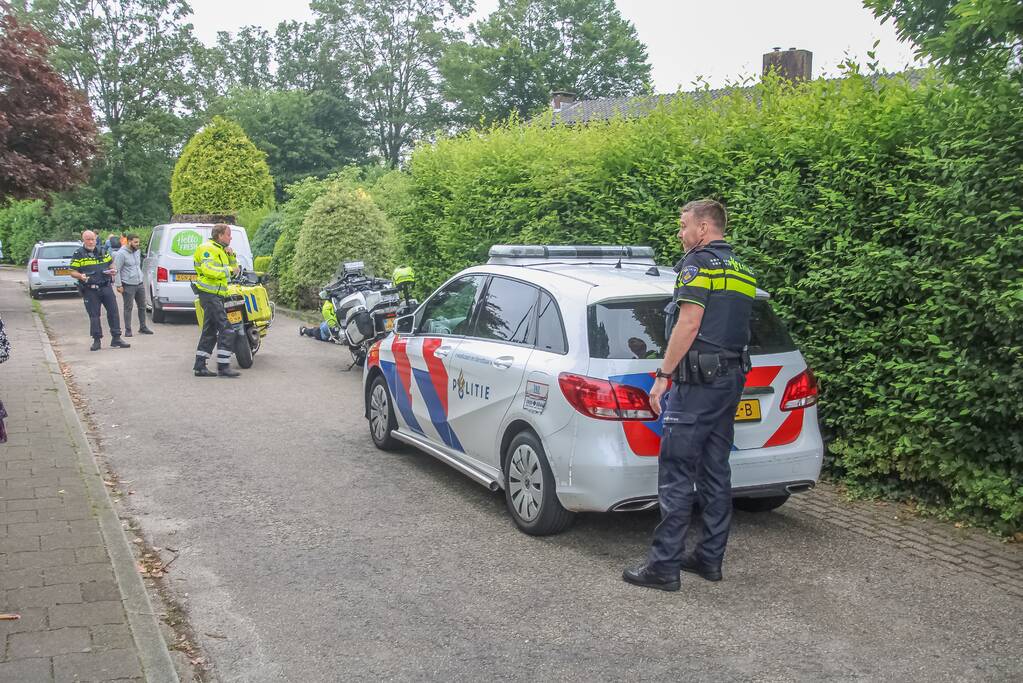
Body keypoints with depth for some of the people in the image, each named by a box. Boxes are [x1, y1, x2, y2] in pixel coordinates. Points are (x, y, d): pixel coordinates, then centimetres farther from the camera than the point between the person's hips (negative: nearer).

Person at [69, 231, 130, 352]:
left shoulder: (103, 250, 11)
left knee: (113, 312, 1)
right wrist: (80, 276, -22)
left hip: (106, 287, 3)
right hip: (90, 290, -3)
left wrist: (112, 270, 1)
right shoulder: (78, 254, 0)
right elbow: (73, 272, -1)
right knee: (94, 315, 1)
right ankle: (96, 340, 11)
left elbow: (111, 263, 23)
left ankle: (116, 338, 8)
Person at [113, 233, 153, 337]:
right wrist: (118, 285, -16)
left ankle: (143, 327, 23)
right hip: (128, 286, -7)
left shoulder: (137, 252, 11)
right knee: (128, 308, -1)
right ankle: (128, 330, 6)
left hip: (140, 284, 7)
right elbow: (116, 270, -12)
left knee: (142, 306, 12)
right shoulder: (122, 254, -11)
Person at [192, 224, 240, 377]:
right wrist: (228, 270, -19)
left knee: (210, 331, 11)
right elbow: (208, 269, -25)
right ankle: (223, 366, -14)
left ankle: (200, 366, 14)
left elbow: (233, 268, 22)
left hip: (216, 295, 11)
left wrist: (231, 255, 7)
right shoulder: (208, 248, -10)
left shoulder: (220, 250, 21)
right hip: (209, 294, -11)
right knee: (226, 328, -14)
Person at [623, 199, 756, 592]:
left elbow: (689, 323, -18)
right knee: (715, 472, 13)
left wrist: (663, 375, -15)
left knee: (676, 475, -6)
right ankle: (710, 558, 19)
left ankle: (664, 566, -3)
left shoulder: (699, 261, -10)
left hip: (698, 381, -9)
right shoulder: (741, 270, 18)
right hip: (732, 380, 9)